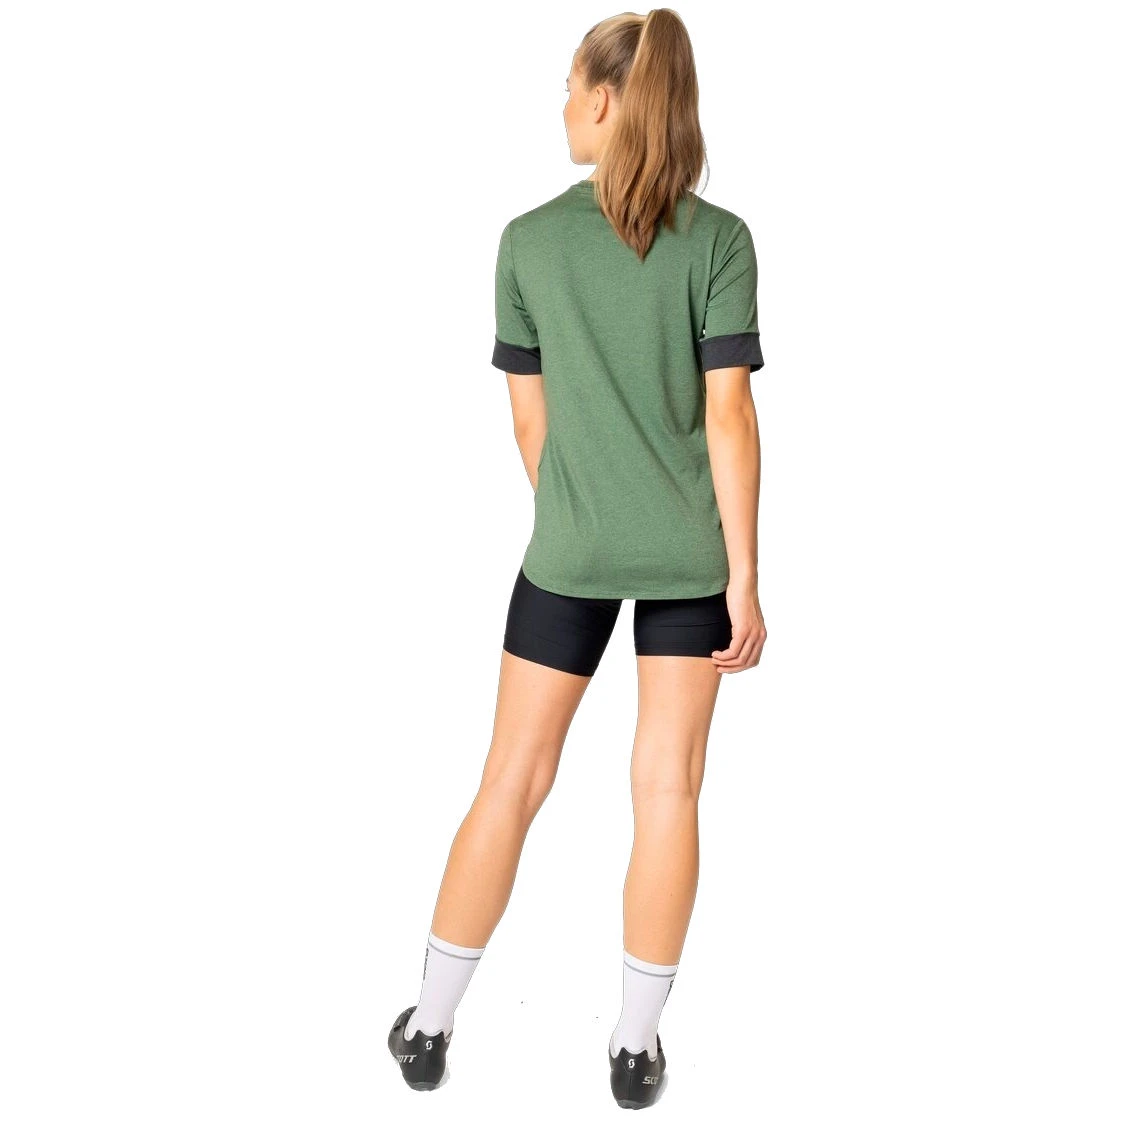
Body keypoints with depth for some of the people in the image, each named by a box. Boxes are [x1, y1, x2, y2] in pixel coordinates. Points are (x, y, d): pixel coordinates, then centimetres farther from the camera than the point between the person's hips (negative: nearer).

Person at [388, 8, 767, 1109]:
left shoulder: (529, 240, -2)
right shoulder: (719, 238, -6)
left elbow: (529, 416, 3)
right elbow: (728, 413, -11)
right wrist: (744, 576, -7)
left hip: (569, 552, 1)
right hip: (691, 552, 0)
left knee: (511, 783, 10)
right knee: (666, 792, 8)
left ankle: (428, 1027, 22)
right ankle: (636, 1045, 18)